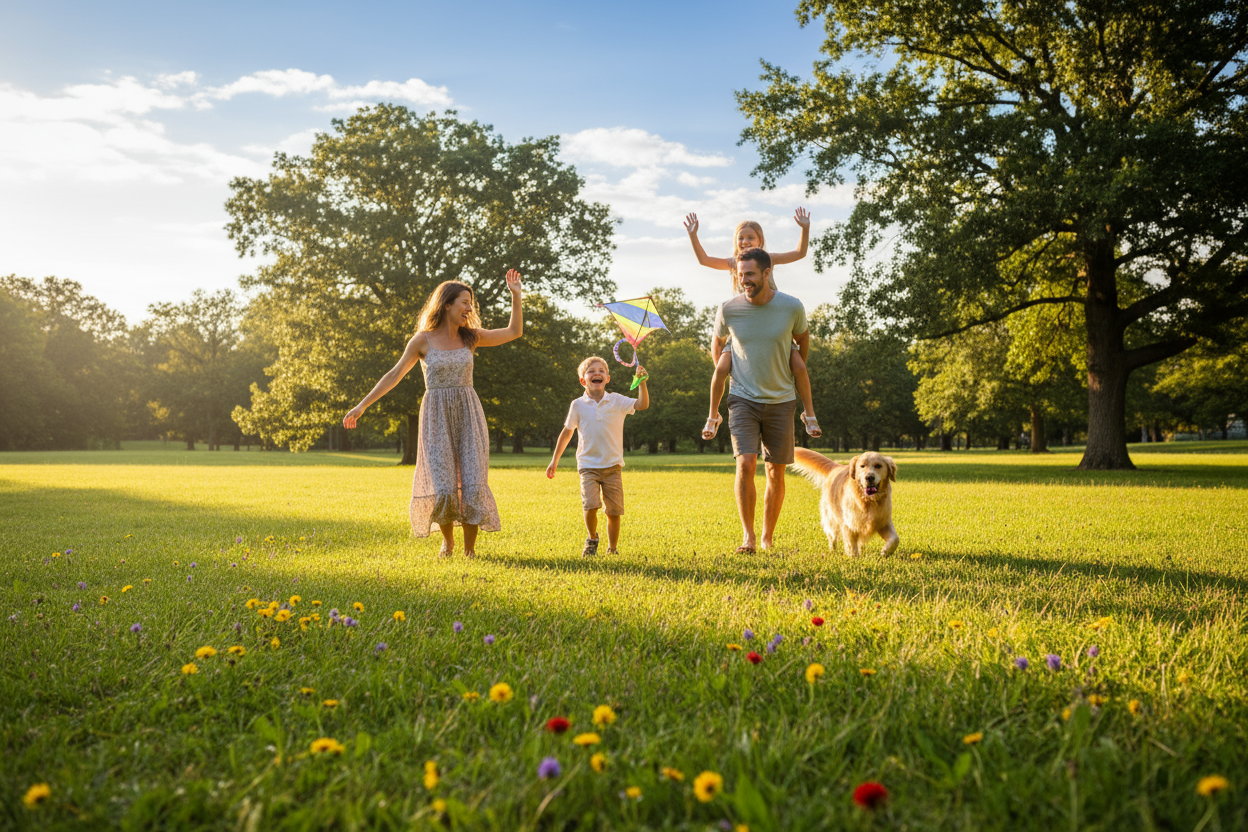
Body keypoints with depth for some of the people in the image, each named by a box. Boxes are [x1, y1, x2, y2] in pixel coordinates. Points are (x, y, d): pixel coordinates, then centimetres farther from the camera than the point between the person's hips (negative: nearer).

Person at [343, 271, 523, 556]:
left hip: (468, 415, 2)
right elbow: (394, 375, 1)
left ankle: (470, 548, 7)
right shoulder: (422, 340, -1)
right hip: (437, 418, -2)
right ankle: (447, 539, 19)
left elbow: (515, 332, 12)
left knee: (473, 485, -8)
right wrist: (362, 406, -2)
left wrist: (515, 296, 2)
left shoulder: (471, 337, 8)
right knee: (443, 488, -10)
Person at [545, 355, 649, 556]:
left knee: (614, 511, 2)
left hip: (612, 466, 1)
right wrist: (554, 461, 13)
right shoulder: (578, 405, 1)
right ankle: (592, 538, 11)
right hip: (588, 466, -1)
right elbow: (567, 432, 10)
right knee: (591, 506, -18)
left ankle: (612, 549, 21)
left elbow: (642, 404, -12)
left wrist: (642, 383, -26)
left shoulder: (616, 401, 0)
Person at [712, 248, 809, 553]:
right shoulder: (728, 309, -9)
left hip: (781, 401, 1)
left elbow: (803, 338, 13)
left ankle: (768, 536, 21)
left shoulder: (792, 307, -9)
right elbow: (718, 342, 13)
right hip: (743, 399, -1)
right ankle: (747, 535, -7)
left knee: (776, 473, 6)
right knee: (746, 464, -17)